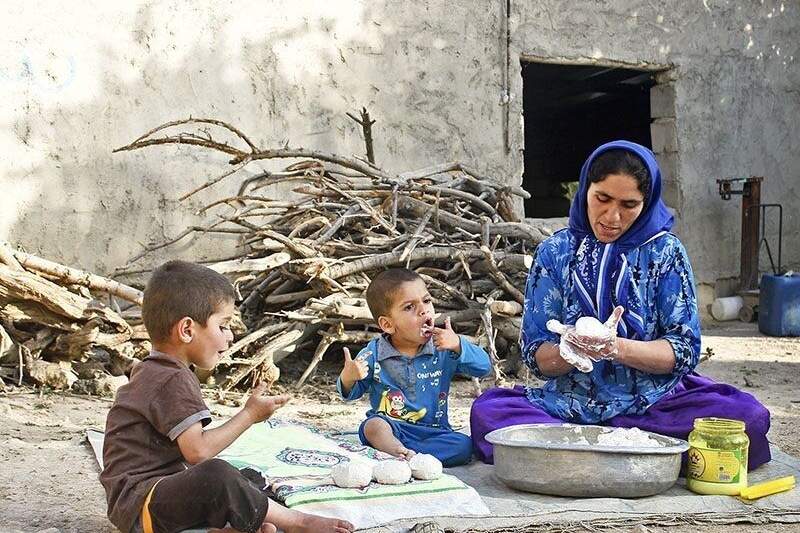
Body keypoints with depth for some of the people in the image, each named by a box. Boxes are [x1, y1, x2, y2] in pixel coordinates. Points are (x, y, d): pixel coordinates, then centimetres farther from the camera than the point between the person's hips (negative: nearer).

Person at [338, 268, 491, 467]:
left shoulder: (444, 349, 1)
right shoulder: (374, 354, -3)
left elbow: (483, 366, -5)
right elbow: (352, 393, 5)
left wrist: (458, 345, -21)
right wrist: (348, 378, -20)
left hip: (433, 431, 2)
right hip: (390, 427, -2)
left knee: (464, 446, -26)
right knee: (373, 425, -33)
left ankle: (400, 454, -34)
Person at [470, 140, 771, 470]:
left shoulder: (665, 251, 4)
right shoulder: (555, 252, 5)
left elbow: (684, 350, -2)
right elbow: (535, 356, 2)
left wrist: (616, 348, -20)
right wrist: (568, 351, -21)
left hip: (653, 405, 0)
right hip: (570, 404, 0)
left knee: (749, 416, -28)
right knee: (487, 411, -28)